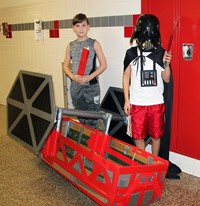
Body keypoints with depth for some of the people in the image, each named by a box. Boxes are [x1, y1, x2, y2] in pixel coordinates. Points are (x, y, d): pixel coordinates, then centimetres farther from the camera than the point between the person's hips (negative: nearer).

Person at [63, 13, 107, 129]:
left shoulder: (94, 43, -4)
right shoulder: (71, 45, 7)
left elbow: (103, 64, -6)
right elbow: (66, 65, 11)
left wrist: (89, 77, -16)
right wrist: (72, 76, -9)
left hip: (91, 86, -4)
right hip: (76, 87, 4)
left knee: (91, 120, 0)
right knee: (81, 119, 16)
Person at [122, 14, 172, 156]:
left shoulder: (161, 53, -2)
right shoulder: (131, 54, -2)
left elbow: (166, 79, 2)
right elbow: (126, 77, 4)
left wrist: (166, 64, -17)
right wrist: (126, 100, 2)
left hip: (156, 103, 0)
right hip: (137, 103, 0)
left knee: (156, 135, 12)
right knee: (138, 136, 8)